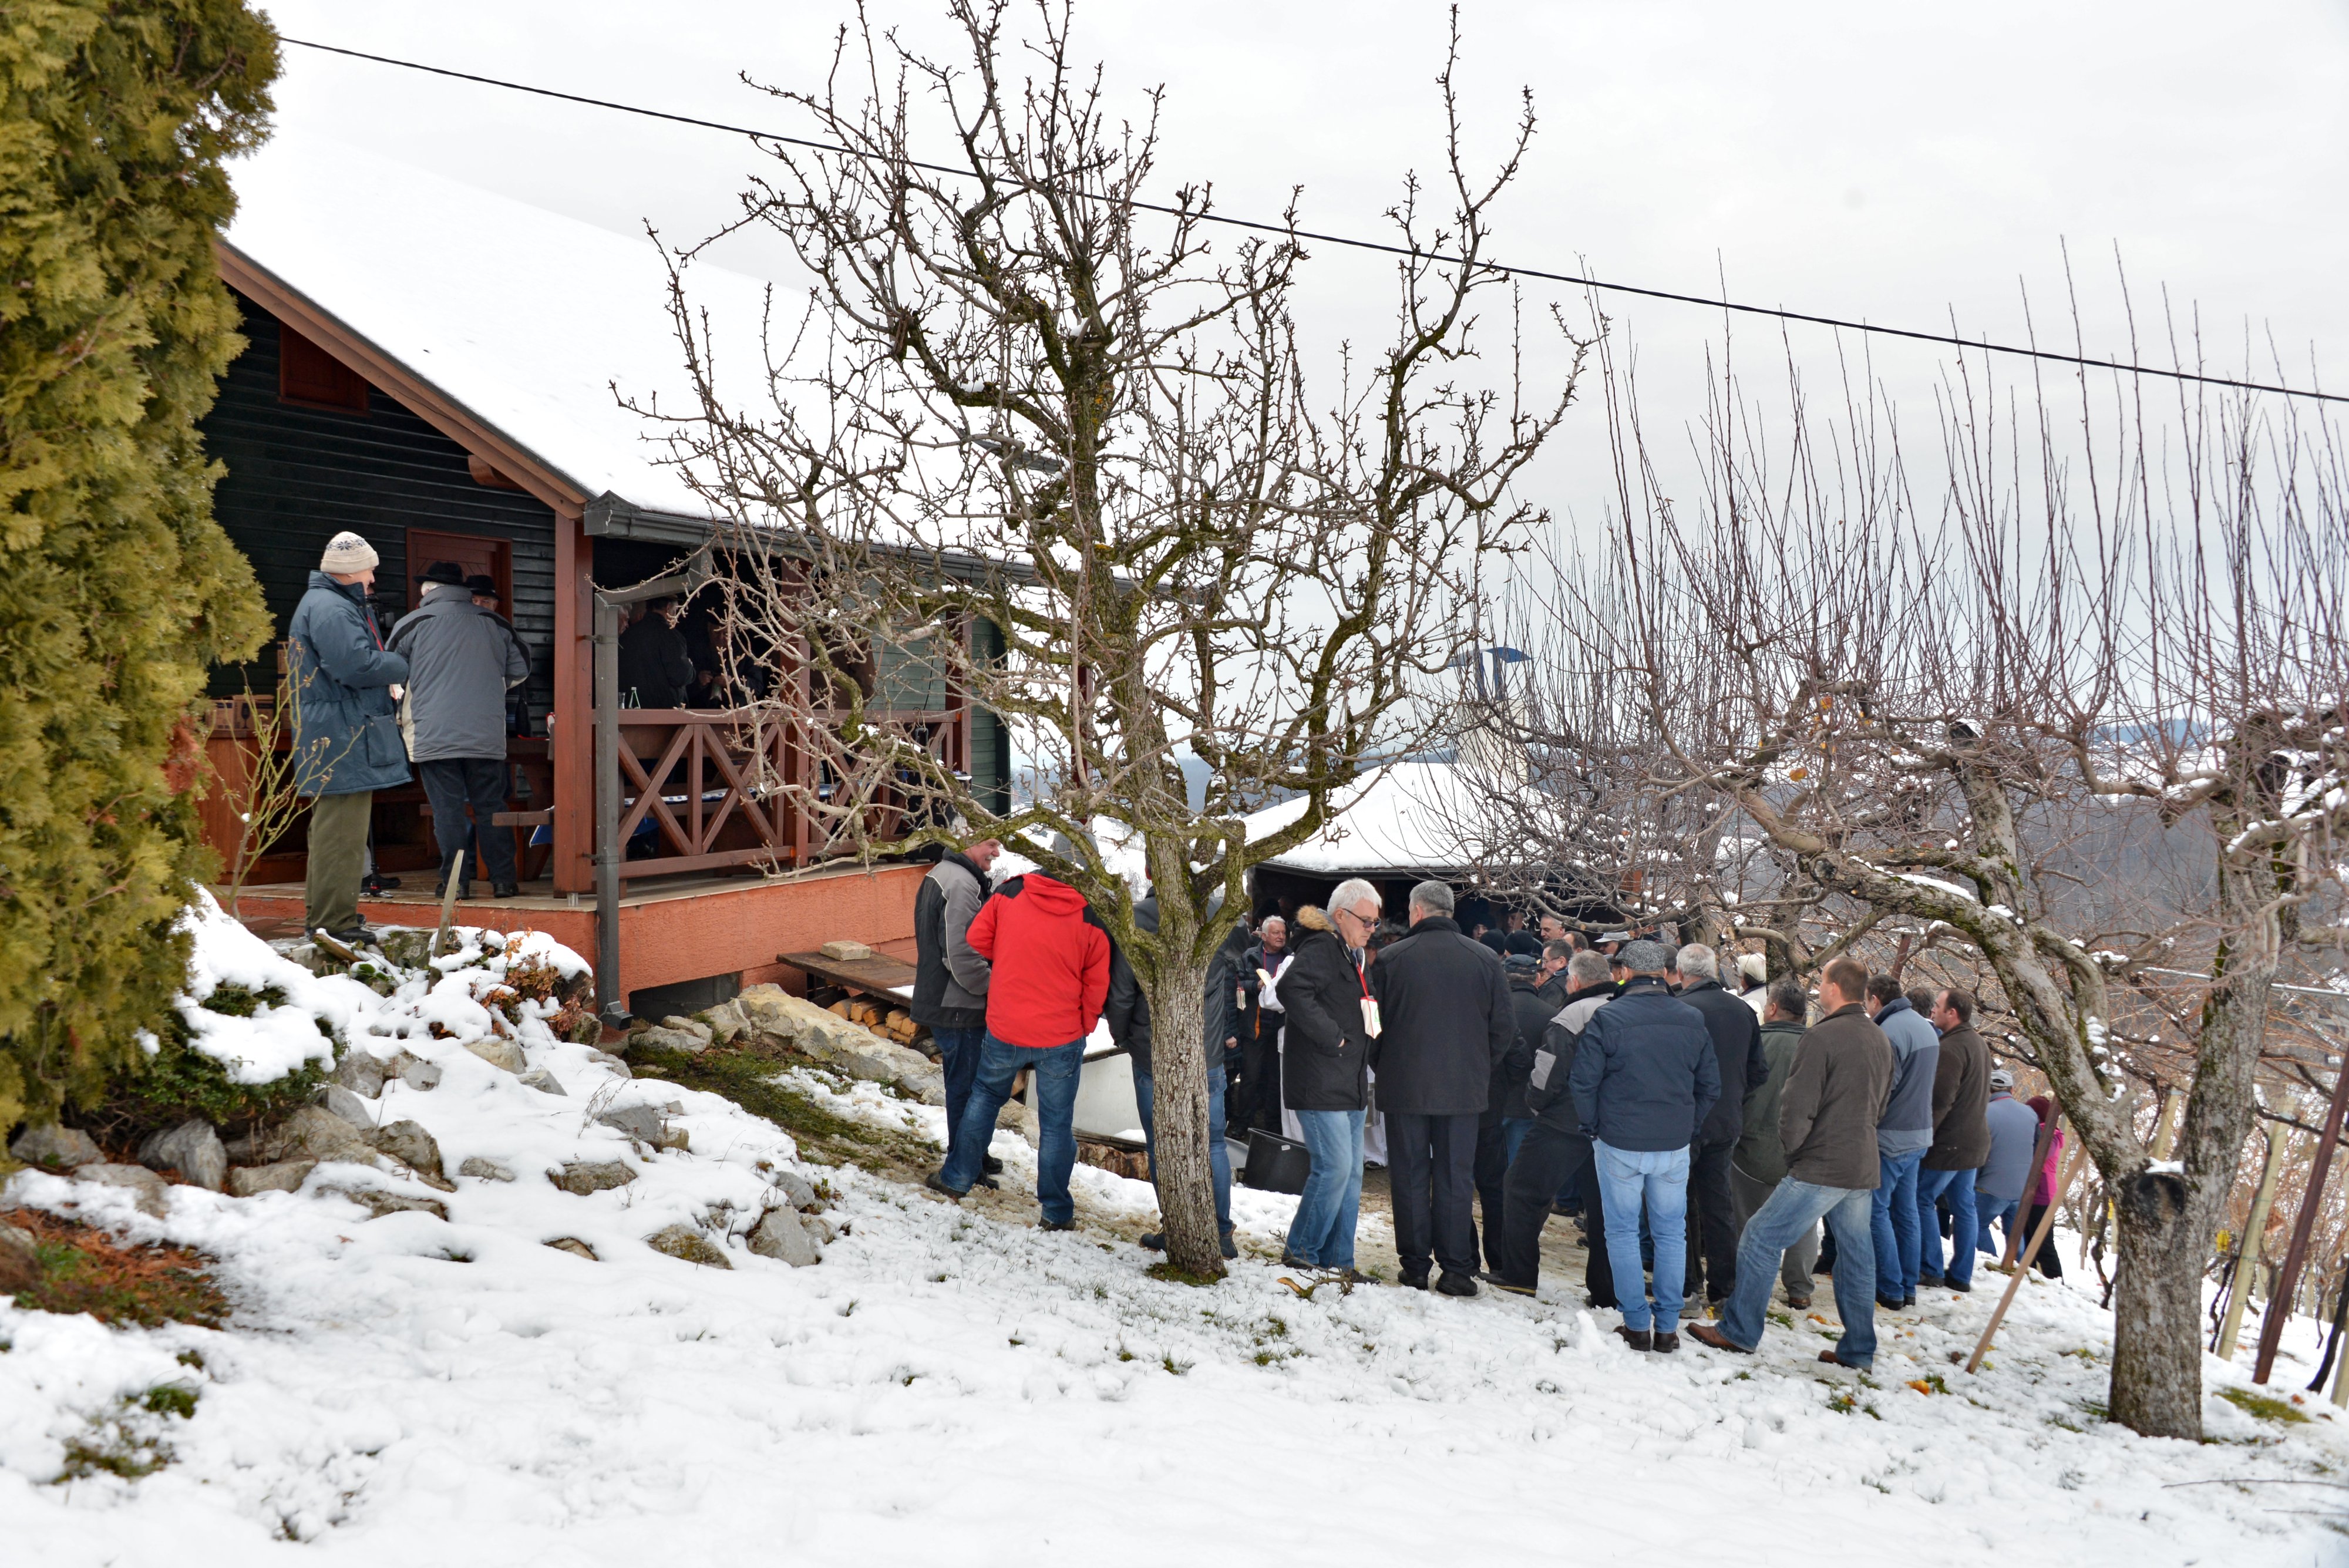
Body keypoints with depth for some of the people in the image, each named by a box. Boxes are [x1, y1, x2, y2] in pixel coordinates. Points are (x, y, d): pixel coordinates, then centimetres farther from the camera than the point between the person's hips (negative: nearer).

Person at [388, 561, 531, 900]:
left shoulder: (412, 624, 2)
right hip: (487, 736, 2)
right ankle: (503, 879, 8)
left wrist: (401, 718, 24)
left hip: (434, 737, -2)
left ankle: (456, 881, 1)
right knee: (491, 808, 8)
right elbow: (521, 670, 17)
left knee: (448, 810, 1)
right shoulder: (493, 623, 8)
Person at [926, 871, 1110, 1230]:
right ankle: (1057, 1212, 19)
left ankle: (956, 1178, 31)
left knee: (984, 1096, 25)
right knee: (1057, 1122, 11)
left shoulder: (1010, 893, -9)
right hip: (1062, 1038, -1)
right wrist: (1084, 1028, 11)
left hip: (1005, 1030, 2)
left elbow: (977, 940, 3)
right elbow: (1097, 985, -6)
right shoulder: (1091, 917, -12)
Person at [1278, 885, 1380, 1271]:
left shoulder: (1353, 955, 19)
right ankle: (1301, 1251, 2)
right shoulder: (1320, 948, -13)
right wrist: (1331, 1036, -26)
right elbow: (1292, 989, -31)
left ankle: (1338, 1261, 17)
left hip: (1350, 1085, 10)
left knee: (1351, 1172, 10)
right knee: (1334, 1166, -11)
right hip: (1320, 1084, -10)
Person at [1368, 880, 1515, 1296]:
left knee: (1410, 1179, 8)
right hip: (1464, 1089, 1)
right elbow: (1505, 1028, 2)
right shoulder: (1485, 959, -2)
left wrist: (1383, 1069, 15)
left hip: (1405, 1087, -1)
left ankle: (1415, 1266, 12)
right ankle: (1456, 1270, 6)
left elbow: (1374, 1027, -1)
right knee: (1455, 1179, 7)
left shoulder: (1391, 959, -6)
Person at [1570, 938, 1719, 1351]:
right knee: (1671, 1233, 12)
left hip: (1619, 1144, -3)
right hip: (1674, 1147, 3)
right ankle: (1667, 1326, 14)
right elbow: (1710, 1086, 7)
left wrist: (1594, 1129, 5)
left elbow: (1584, 1082, -9)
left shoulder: (1607, 1019, -10)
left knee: (1623, 1232, 8)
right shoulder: (1693, 1020, 1)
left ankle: (1637, 1324, 9)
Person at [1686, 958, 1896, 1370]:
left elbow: (1797, 1107, -16)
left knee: (1760, 1239, 0)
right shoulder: (1881, 1041, 10)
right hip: (1864, 1168, 8)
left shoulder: (1823, 1037, -16)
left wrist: (1792, 1150, -1)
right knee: (1856, 1254, 14)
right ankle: (1859, 1350, 20)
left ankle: (1738, 1331, 5)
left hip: (1821, 1169, -8)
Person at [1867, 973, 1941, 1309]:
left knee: (1876, 1211, -1)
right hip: (1920, 1133, 9)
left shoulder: (1890, 1032, -19)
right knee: (1905, 1210, 15)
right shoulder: (1925, 1027, 11)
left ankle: (1890, 1289, 0)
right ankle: (1908, 1287, 19)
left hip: (1890, 1137, -9)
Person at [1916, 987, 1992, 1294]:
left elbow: (1939, 1101, -23)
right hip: (1974, 1141, 9)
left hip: (1949, 1142, -9)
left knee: (1924, 1200, 0)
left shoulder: (1951, 1048, -19)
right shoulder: (1979, 1044, 13)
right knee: (1964, 1205, 11)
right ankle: (1961, 1275, 15)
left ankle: (1930, 1269, 1)